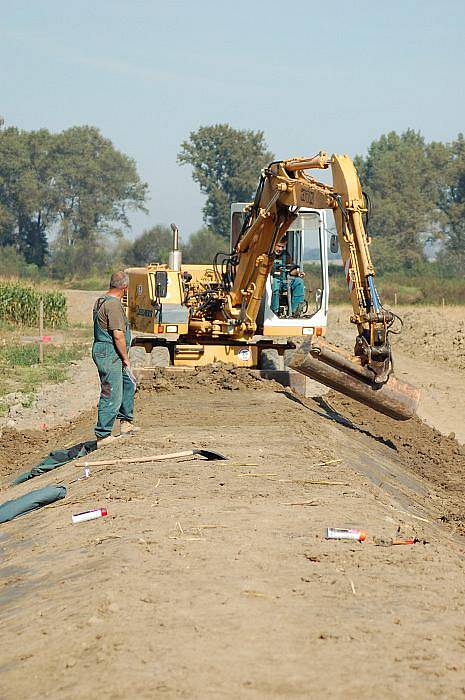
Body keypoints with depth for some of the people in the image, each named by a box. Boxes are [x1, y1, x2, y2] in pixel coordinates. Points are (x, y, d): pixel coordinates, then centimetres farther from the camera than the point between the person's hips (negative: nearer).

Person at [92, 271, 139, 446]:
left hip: (101, 351, 11)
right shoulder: (114, 304, -19)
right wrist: (126, 359, -14)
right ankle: (103, 436, -1)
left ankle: (126, 422, 30)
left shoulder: (100, 300, 12)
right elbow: (118, 335, -23)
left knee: (128, 383, 24)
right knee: (112, 397, -6)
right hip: (110, 354, -11)